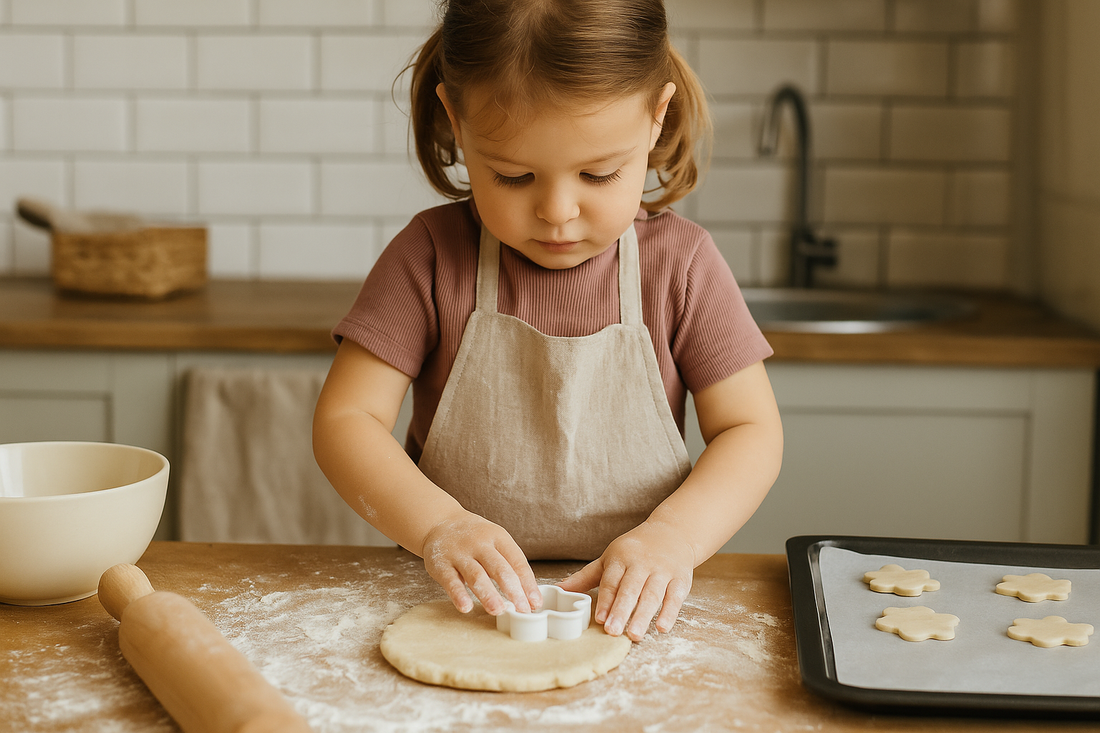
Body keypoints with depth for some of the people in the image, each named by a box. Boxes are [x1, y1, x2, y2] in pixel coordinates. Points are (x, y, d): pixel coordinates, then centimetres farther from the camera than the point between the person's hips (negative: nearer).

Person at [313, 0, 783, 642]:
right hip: (462, 606, 0)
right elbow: (346, 419, -6)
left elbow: (751, 431, -2)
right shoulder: (432, 257, -5)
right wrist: (437, 524, -24)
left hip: (628, 612, 1)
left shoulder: (681, 263, -3)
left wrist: (674, 536, -20)